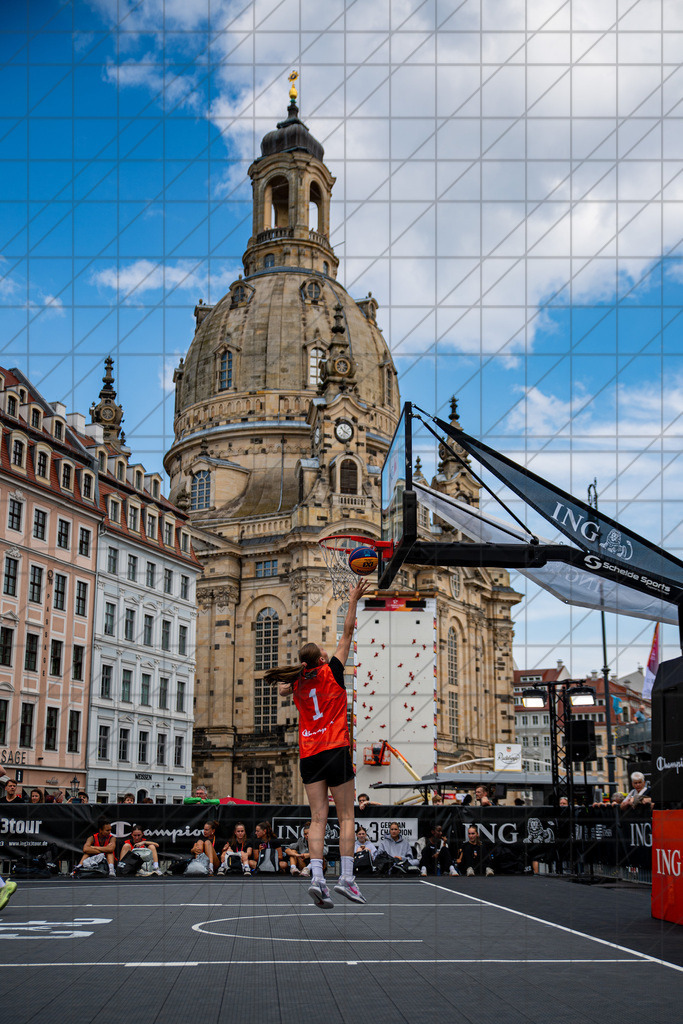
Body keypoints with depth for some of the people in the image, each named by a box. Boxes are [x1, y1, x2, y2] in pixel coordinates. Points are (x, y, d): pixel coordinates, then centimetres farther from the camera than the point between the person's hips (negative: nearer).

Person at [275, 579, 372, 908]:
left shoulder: (297, 683, 10)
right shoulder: (332, 672, -1)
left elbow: (281, 688, 36)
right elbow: (348, 633, 4)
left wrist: (298, 669, 31)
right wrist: (353, 600, 10)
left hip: (309, 754, 4)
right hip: (335, 750, -4)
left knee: (318, 817, 2)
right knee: (346, 816, 2)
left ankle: (317, 877, -11)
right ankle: (346, 878, -4)